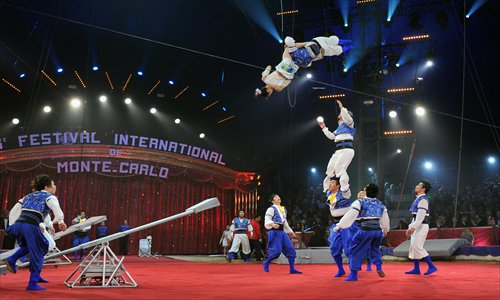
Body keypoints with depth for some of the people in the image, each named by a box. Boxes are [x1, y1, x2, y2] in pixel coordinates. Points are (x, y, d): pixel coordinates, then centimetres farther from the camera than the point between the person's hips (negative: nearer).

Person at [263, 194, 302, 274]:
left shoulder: (283, 209, 20)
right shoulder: (271, 209, -3)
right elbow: (267, 220, -14)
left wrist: (291, 231, 28)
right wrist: (273, 224, -34)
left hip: (282, 231, 8)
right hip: (274, 231, -8)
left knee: (291, 249, 1)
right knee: (277, 250, -14)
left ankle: (292, 269, 7)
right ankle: (266, 264, 10)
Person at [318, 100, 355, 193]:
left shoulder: (349, 123, 3)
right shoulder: (339, 127, 26)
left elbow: (348, 117, -22)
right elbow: (331, 136, 33)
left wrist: (342, 108, -24)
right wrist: (324, 128, 31)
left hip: (346, 149, -9)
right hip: (338, 151, 9)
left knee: (339, 168, -22)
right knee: (330, 168, 8)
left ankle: (345, 190, -22)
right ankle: (327, 189, 19)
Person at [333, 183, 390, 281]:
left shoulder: (360, 202, -3)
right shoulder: (380, 204, 14)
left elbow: (349, 215, -10)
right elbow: (385, 219, 25)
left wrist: (339, 226, -6)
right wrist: (385, 230, 44)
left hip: (365, 230, -5)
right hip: (378, 230, 5)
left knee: (356, 251, 7)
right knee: (375, 249, 29)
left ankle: (353, 274, 8)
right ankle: (379, 267, 15)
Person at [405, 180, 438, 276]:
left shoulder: (423, 200, -14)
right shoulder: (418, 199, 16)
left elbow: (421, 216, -21)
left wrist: (412, 227, -23)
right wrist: (410, 227, 17)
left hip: (421, 226, -10)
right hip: (417, 226, 10)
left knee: (417, 247, -11)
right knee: (413, 247, 9)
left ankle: (431, 266, -3)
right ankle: (416, 269, 13)